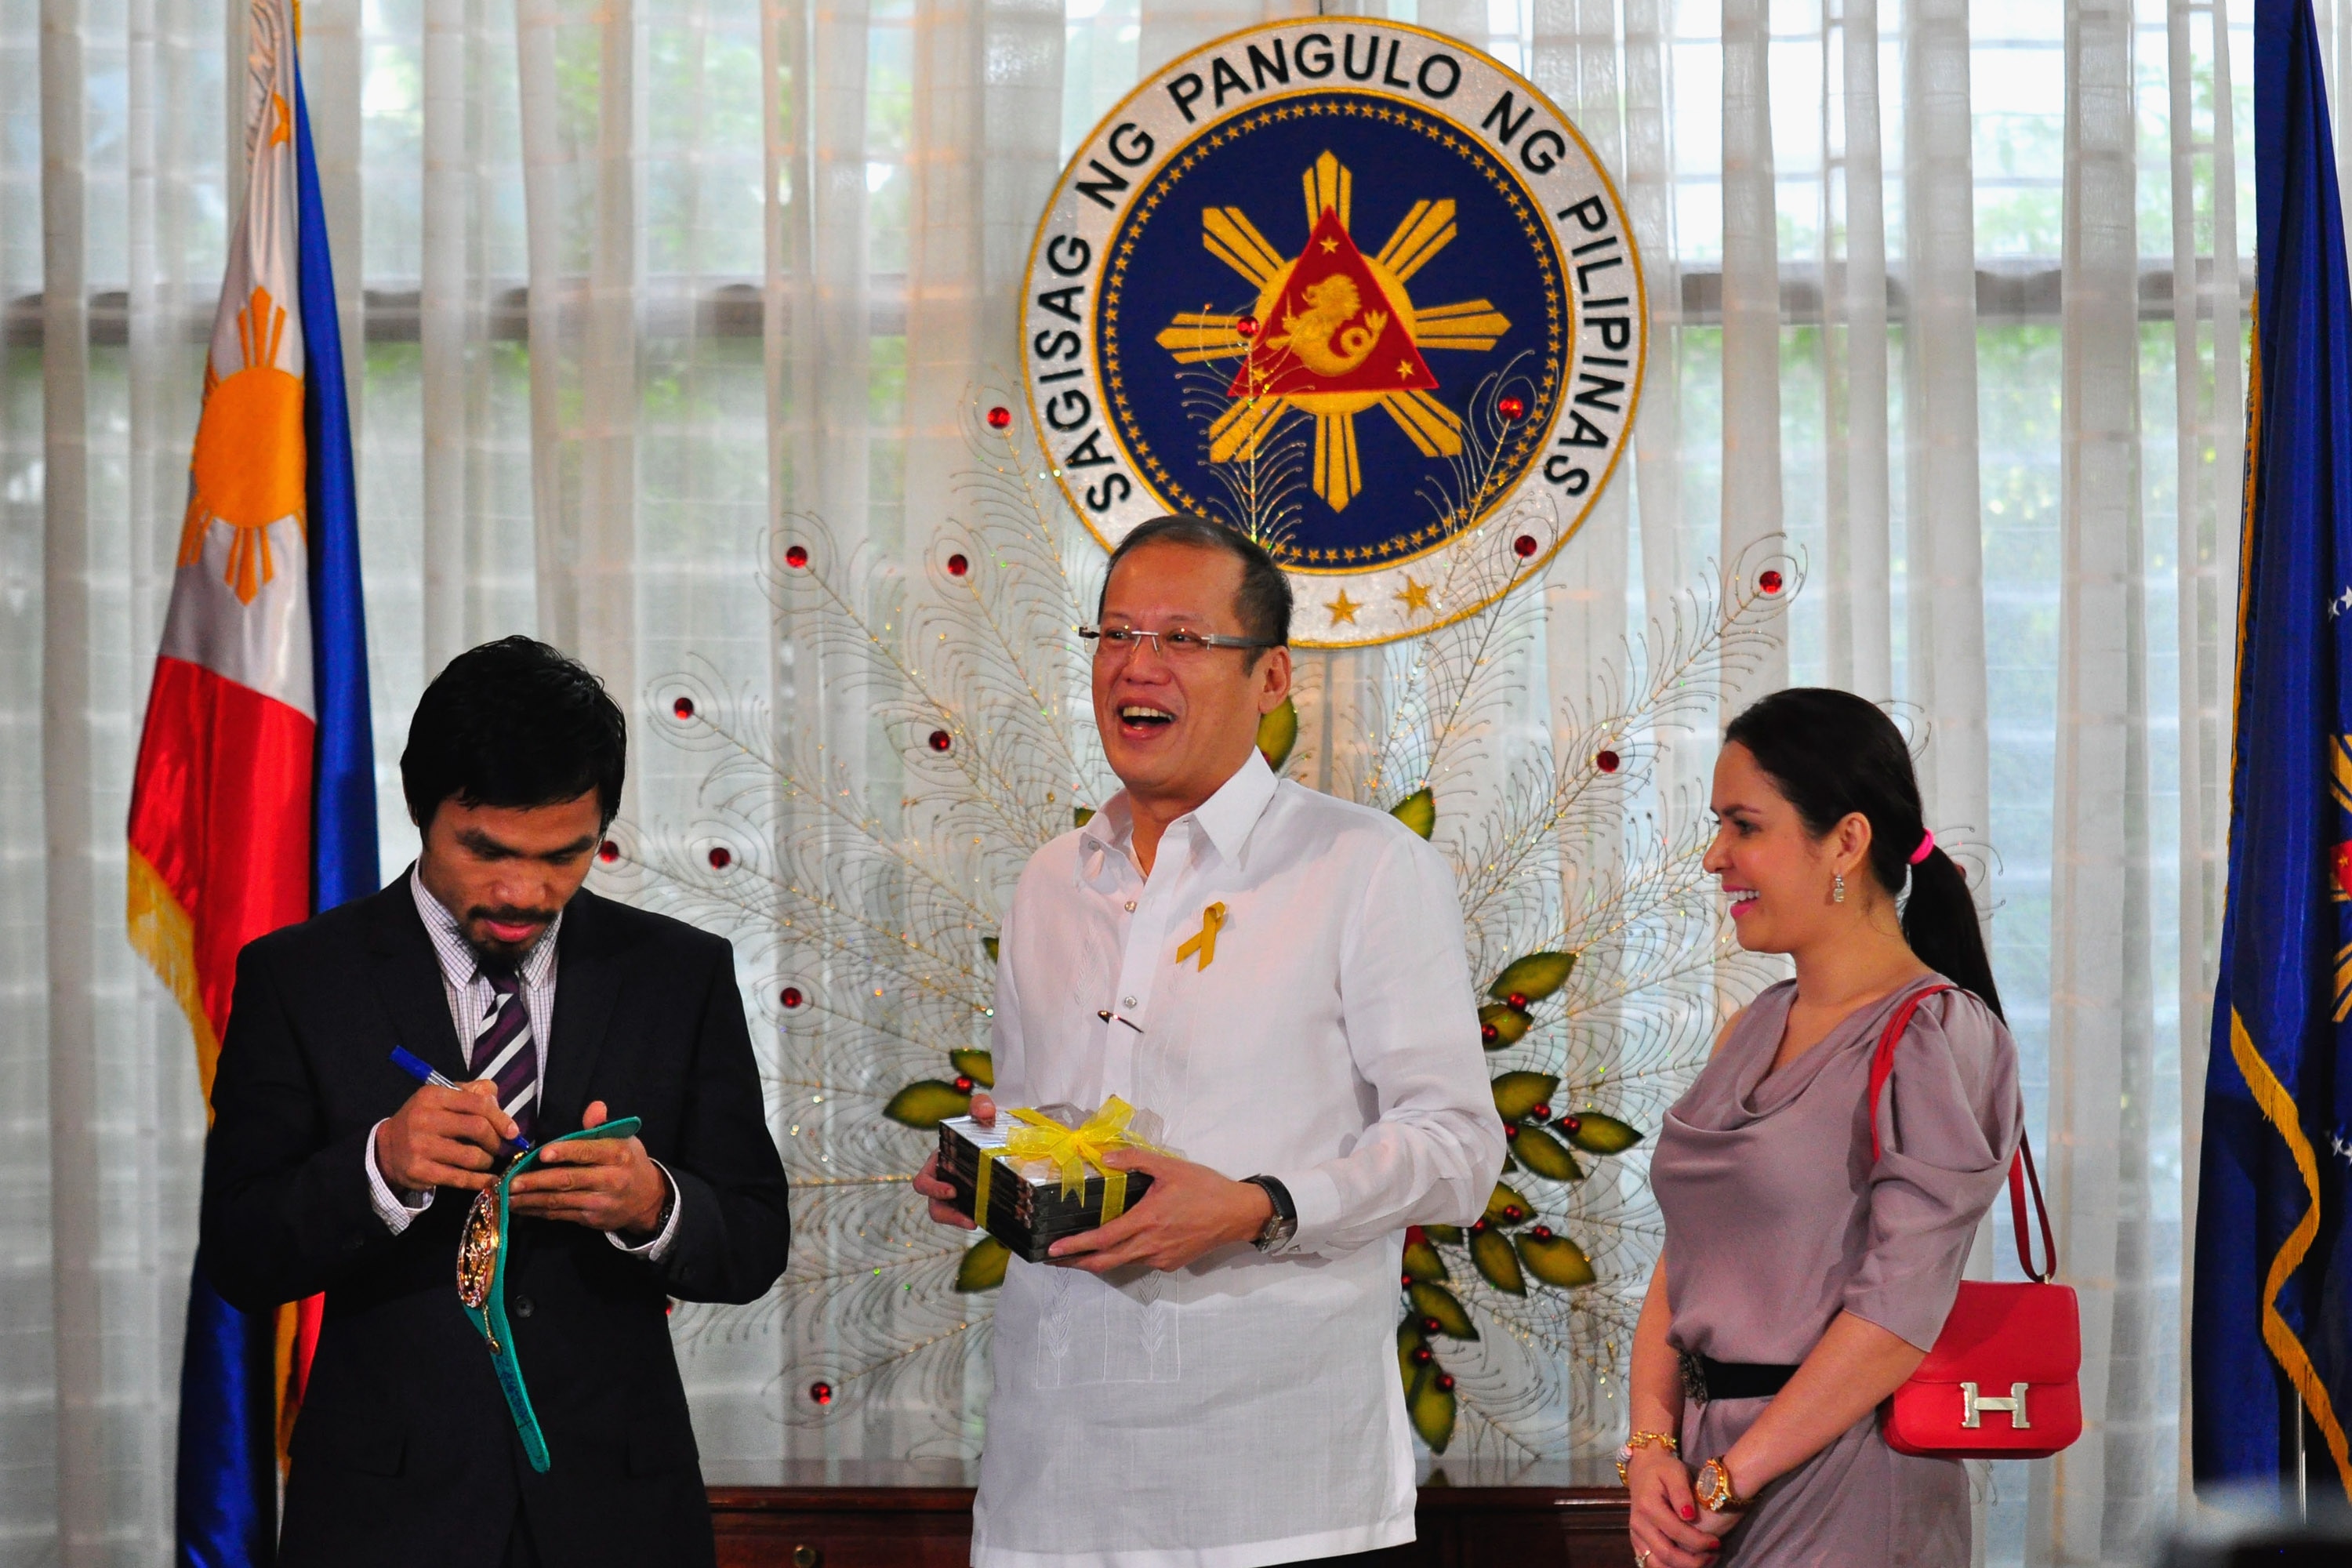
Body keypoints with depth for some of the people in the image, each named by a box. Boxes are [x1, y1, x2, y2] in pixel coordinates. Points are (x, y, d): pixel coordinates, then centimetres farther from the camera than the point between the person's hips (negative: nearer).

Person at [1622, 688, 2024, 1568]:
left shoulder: (1935, 1040, -11)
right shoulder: (1756, 1031, 12)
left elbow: (1899, 1312, -18)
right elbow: (1681, 1264, 9)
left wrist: (1727, 1484, -16)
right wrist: (1653, 1448, -6)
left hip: (1837, 1497, -7)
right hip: (1707, 1472, 7)